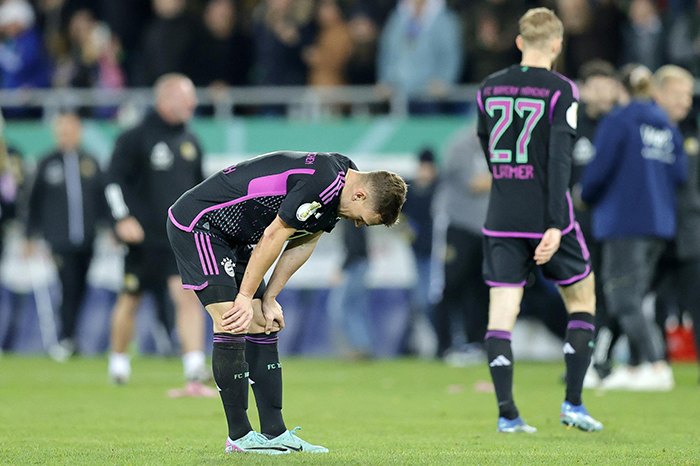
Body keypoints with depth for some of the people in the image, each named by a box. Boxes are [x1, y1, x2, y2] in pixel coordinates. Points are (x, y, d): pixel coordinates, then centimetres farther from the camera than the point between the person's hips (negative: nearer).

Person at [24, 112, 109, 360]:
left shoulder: (90, 163, 9)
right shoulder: (48, 164, 5)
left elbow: (103, 198, 14)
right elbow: (35, 202, 8)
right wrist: (31, 236, 5)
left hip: (87, 239, 2)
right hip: (60, 239, -2)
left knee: (79, 289, 4)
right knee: (69, 287, -11)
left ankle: (68, 338, 16)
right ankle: (67, 339, -5)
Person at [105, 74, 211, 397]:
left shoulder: (190, 142, 13)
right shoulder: (136, 139, -6)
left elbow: (198, 186, 23)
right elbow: (115, 180, -8)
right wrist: (124, 218, -18)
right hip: (143, 237, -3)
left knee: (188, 296, -12)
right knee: (130, 300, 10)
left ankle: (195, 374, -18)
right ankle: (118, 360, 33)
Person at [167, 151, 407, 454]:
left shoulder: (335, 191, 3)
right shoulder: (321, 182, -28)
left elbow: (302, 244, 8)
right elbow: (273, 237, -24)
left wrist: (268, 300, 2)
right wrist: (246, 298, -17)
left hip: (233, 237, 10)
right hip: (197, 222, -10)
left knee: (262, 327, 5)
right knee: (232, 326, -15)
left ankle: (274, 432, 6)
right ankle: (239, 436, -8)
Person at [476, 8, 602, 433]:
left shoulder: (489, 88, 7)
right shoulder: (561, 90, -8)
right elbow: (560, 158, -15)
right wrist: (556, 225, -18)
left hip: (501, 218, 4)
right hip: (546, 217, -4)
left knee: (502, 309, 1)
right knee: (582, 299, 13)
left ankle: (506, 411, -8)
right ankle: (573, 404, 8)